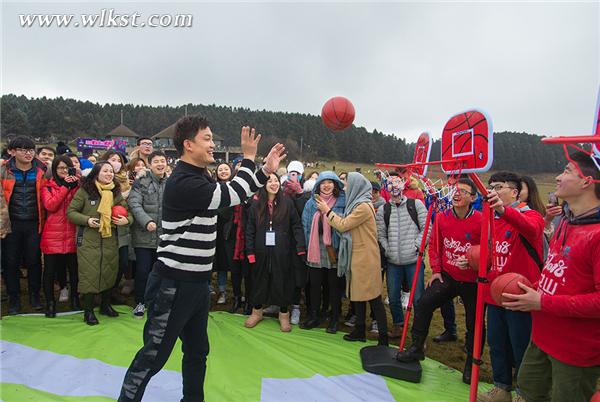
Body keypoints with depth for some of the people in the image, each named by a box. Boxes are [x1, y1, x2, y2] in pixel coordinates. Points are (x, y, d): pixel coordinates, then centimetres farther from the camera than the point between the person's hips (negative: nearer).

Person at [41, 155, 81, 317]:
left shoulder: (77, 184, 10)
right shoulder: (48, 187, 5)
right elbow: (50, 206, -13)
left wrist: (76, 186, -15)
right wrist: (66, 186, -14)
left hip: (72, 235, 1)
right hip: (53, 235, -1)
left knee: (74, 269, 9)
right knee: (50, 270, 6)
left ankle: (75, 299, 25)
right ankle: (50, 302, 20)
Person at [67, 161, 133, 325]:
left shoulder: (116, 192, 7)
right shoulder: (84, 190, -6)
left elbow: (128, 212, 12)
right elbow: (71, 212, -3)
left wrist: (127, 220, -9)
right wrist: (87, 220, -16)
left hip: (110, 240, 5)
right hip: (88, 240, -4)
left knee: (109, 273, 13)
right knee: (89, 274, -1)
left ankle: (106, 305, 33)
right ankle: (88, 311, 15)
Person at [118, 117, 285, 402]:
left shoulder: (200, 178, 10)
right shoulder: (184, 182, -21)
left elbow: (236, 194, 15)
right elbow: (233, 195, -21)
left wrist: (266, 171, 4)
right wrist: (248, 157, -10)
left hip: (196, 282, 10)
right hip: (173, 284, -10)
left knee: (197, 351, 21)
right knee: (153, 355, 4)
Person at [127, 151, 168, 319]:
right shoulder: (141, 183, -2)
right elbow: (134, 204, -13)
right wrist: (147, 221, -26)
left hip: (165, 237, 3)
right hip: (144, 236, -3)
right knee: (143, 271, 2)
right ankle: (140, 302, 21)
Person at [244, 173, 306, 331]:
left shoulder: (287, 203, -2)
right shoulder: (256, 205, 3)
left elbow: (297, 226, -4)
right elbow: (250, 229, 3)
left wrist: (301, 248, -11)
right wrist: (250, 251, -4)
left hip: (282, 251, -1)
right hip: (261, 251, 2)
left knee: (283, 282, 7)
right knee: (259, 281, 12)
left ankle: (284, 314, 23)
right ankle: (257, 311, 31)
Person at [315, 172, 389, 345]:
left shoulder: (364, 206, -17)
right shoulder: (357, 204, 13)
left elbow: (343, 225, -15)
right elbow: (345, 223, 10)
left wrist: (327, 211, -4)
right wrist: (327, 209, 8)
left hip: (365, 258, -10)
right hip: (356, 257, 10)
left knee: (373, 297, -4)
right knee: (358, 294, 15)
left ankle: (383, 337, 5)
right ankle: (360, 331, 26)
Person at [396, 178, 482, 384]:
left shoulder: (480, 221, -16)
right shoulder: (441, 217, -3)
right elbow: (434, 246, 9)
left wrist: (473, 262, -26)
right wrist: (436, 270, 4)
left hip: (471, 280, -3)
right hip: (447, 276, 3)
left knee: (474, 324, 8)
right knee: (424, 303, -8)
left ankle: (470, 365, 30)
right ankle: (417, 348, 10)